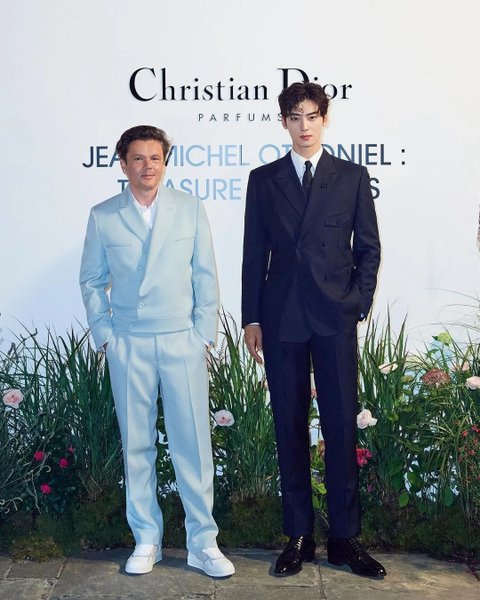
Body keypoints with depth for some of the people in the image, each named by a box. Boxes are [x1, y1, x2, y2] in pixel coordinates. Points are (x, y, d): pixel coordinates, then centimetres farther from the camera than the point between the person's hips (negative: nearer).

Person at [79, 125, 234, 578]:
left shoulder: (190, 209, 4)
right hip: (128, 346, 1)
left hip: (183, 341, -1)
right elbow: (91, 282, 9)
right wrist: (105, 335, 1)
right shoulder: (103, 216, 5)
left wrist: (203, 334, 0)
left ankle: (202, 543, 13)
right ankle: (146, 539, 22)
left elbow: (205, 276, 4)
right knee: (136, 444, 8)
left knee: (193, 443, 0)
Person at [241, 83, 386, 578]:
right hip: (282, 318, 1)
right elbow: (254, 254, 8)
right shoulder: (264, 179, 10)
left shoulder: (353, 177, 9)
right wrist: (251, 319, 4)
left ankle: (344, 538, 12)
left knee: (341, 425, 0)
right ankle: (299, 535, 16)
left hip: (335, 318, -1)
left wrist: (358, 303, -1)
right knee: (290, 426, 5)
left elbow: (368, 248, 9)